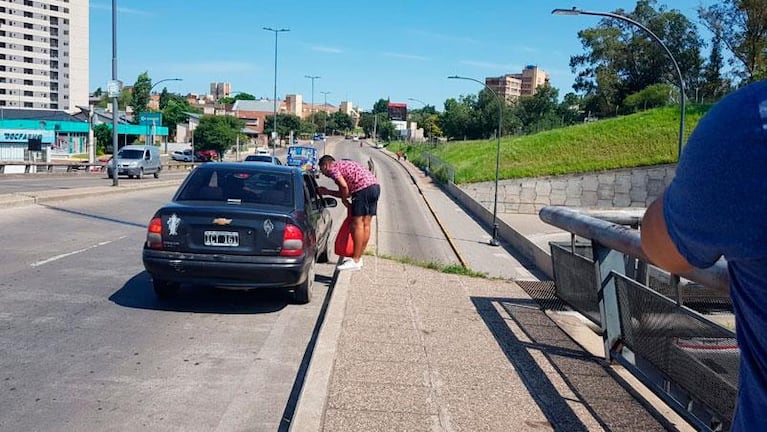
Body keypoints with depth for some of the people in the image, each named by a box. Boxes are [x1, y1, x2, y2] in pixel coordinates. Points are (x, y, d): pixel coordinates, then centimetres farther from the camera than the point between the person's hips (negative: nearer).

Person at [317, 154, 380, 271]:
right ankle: (358, 258, 18)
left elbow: (344, 186, -14)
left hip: (364, 187, -9)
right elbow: (348, 191, 28)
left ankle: (355, 261, -4)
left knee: (357, 224, -6)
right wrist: (327, 192, 31)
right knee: (366, 224, 11)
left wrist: (344, 200, 2)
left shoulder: (332, 168, 3)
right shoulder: (343, 165, 30)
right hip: (375, 186, 9)